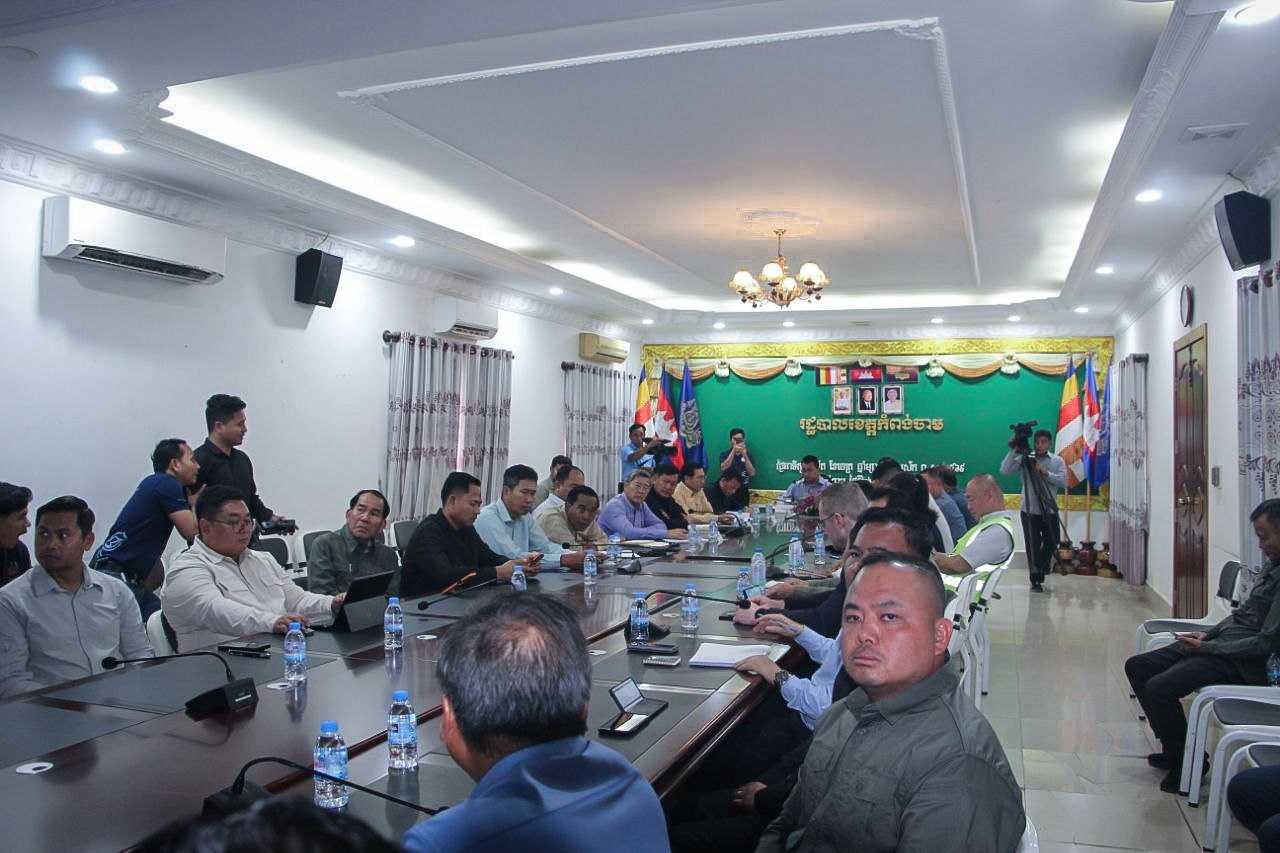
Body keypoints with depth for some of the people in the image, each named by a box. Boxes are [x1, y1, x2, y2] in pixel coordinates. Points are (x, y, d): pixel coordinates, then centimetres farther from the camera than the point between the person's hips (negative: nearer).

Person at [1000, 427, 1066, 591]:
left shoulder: (1057, 461, 5)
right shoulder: (1025, 459, 0)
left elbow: (1064, 482, -7)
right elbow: (1004, 470, -12)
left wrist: (1046, 472, -18)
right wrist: (1013, 451, -18)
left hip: (1049, 510, 2)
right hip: (1030, 510, -2)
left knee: (1052, 542, 13)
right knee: (1033, 545, -2)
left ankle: (1041, 569, 37)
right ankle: (1035, 579, 8)